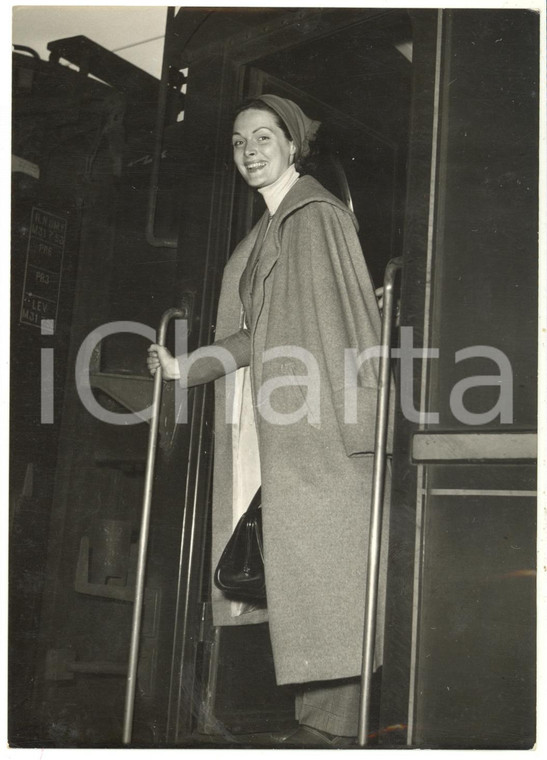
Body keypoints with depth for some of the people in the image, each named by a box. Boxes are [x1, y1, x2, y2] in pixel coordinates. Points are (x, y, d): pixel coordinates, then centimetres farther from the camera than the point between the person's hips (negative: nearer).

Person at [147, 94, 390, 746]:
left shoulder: (319, 216, -2)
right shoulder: (266, 231, 22)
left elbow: (349, 318, -10)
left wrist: (355, 413, -17)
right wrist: (187, 366, 21)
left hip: (314, 421, -8)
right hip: (269, 423, 8)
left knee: (317, 567, -8)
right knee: (290, 569, 4)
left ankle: (330, 724, -3)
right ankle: (318, 717, 8)